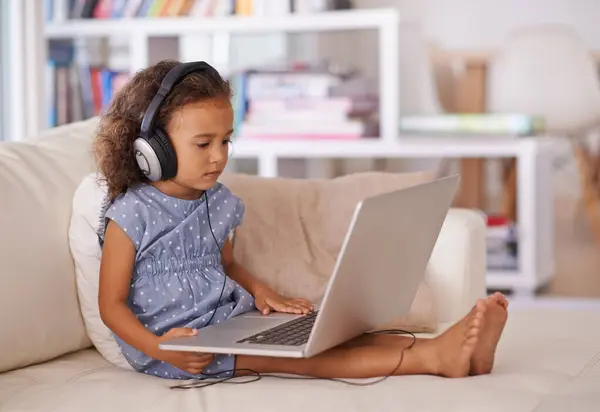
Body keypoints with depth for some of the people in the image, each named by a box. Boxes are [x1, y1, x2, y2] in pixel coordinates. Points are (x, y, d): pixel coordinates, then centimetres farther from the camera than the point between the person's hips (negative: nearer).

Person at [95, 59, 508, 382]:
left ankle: (441, 348, -35)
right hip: (174, 341, -7)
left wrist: (261, 291, 3)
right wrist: (160, 350, -26)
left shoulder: (218, 202, 9)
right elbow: (112, 304, -11)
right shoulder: (131, 215, -13)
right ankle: (432, 359, -43)